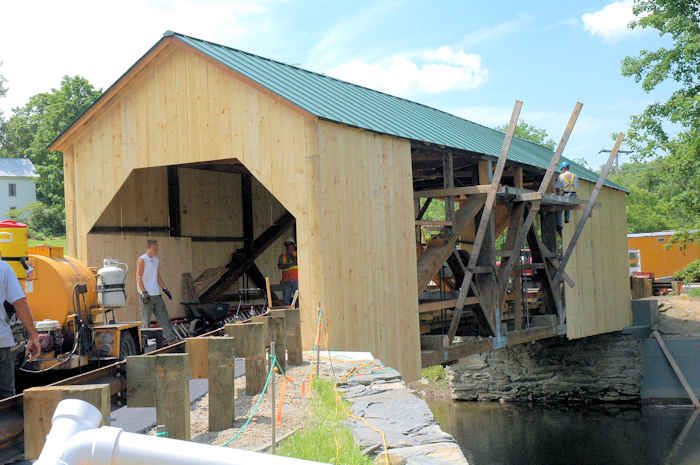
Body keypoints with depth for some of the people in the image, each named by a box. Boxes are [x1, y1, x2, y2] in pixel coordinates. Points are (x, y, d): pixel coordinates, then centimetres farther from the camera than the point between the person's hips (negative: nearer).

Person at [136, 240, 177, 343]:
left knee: (163, 316, 3)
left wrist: (165, 289, 15)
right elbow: (138, 278, -11)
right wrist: (144, 293, -18)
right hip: (146, 295, -7)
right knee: (146, 320, -3)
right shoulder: (142, 260, -7)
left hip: (156, 294, 7)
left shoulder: (156, 260, 15)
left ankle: (170, 338, 3)